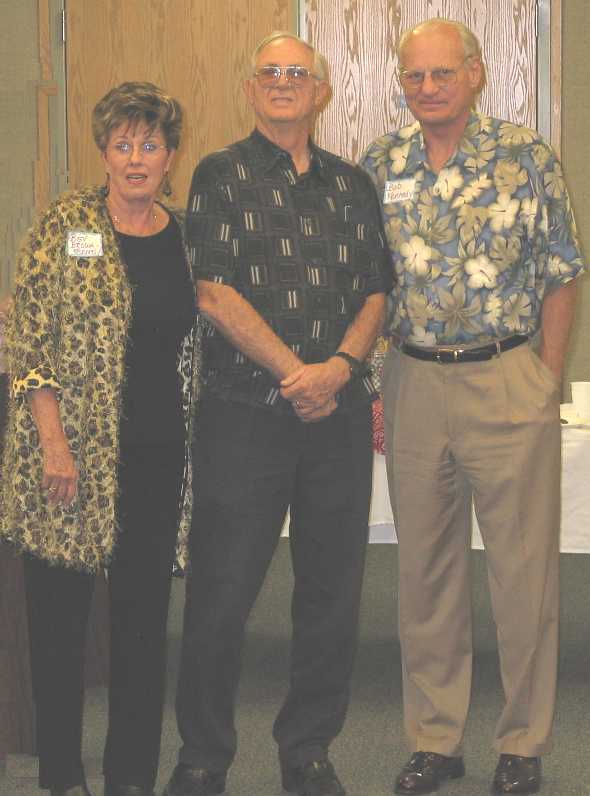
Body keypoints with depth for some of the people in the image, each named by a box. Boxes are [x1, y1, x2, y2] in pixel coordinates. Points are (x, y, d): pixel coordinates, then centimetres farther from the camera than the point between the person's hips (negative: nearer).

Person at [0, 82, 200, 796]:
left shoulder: (186, 236, 8)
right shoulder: (66, 224, -3)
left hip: (157, 455, 3)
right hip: (72, 451, -3)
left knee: (145, 610, 7)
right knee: (59, 608, 4)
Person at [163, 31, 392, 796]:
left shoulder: (352, 183, 14)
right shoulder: (221, 176, 2)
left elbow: (376, 292, 11)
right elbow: (215, 294, -7)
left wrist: (340, 366, -8)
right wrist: (295, 373, -11)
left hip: (339, 411, 4)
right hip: (245, 412, -4)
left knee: (332, 589, 7)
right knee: (221, 594, -1)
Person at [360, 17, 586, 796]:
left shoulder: (527, 154, -4)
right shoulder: (382, 163, 5)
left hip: (509, 382, -3)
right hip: (413, 382, 3)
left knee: (524, 569, 3)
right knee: (426, 569, 10)